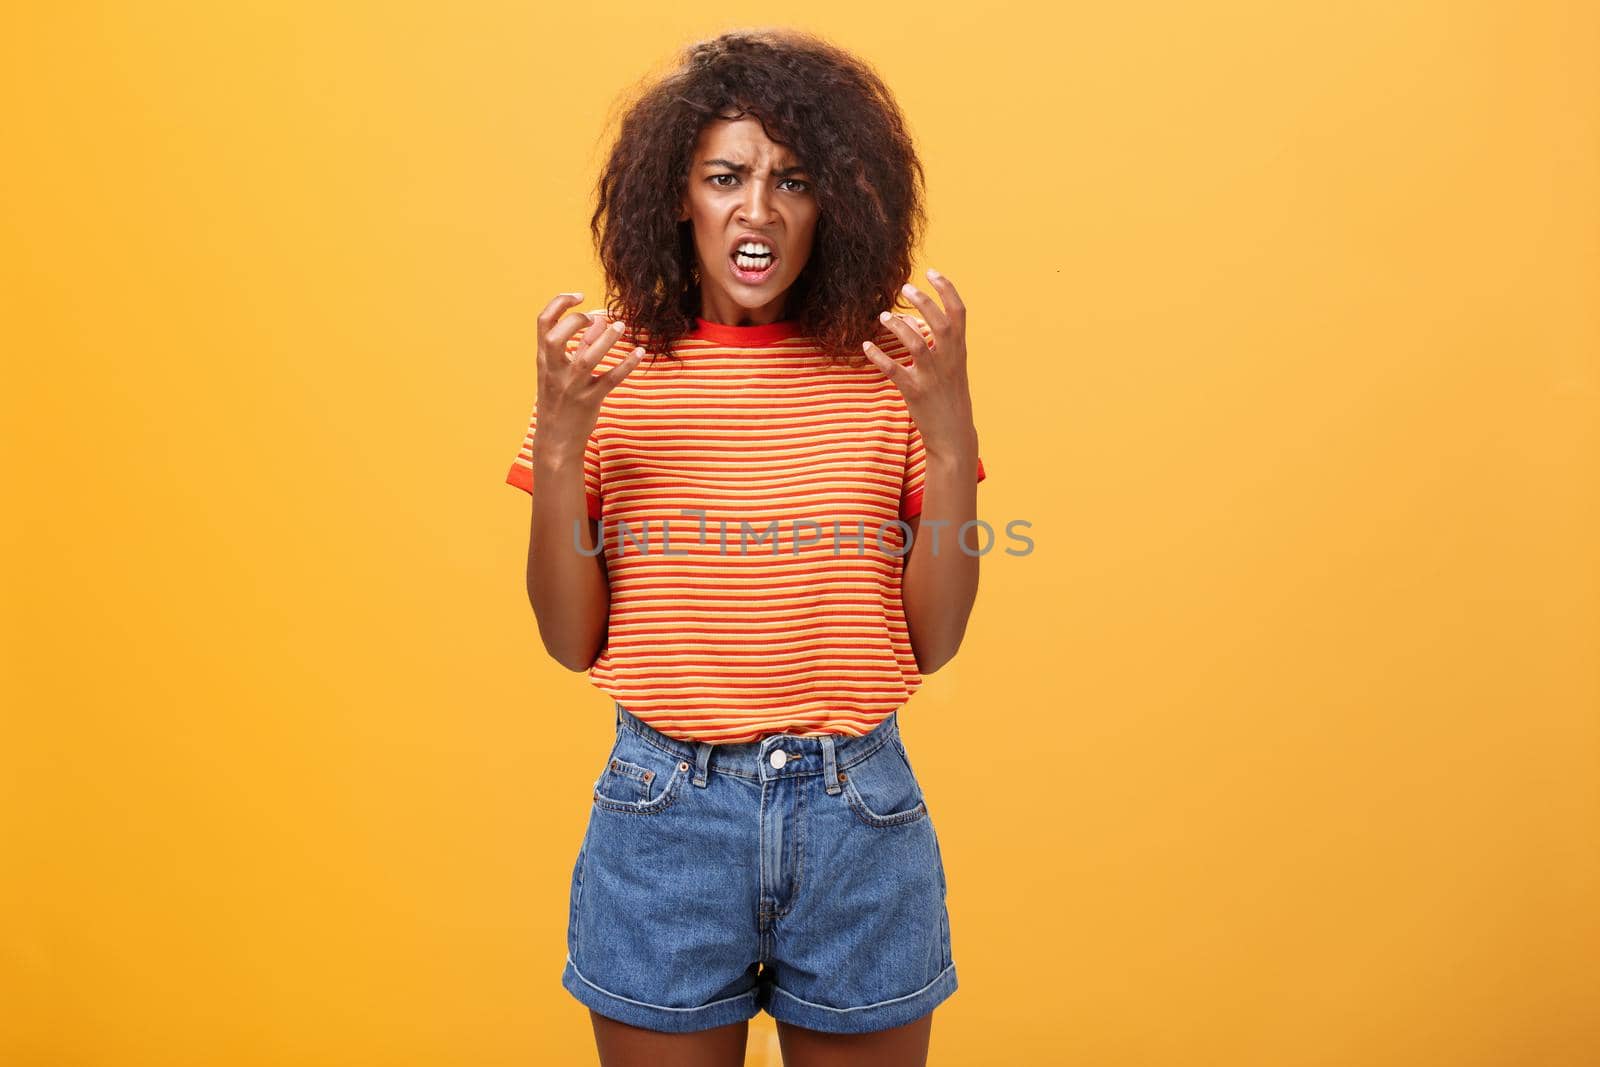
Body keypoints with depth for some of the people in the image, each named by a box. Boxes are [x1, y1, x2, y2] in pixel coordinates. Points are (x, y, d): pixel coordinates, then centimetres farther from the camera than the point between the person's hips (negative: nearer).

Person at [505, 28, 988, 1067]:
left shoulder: (888, 368, -3)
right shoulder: (613, 368, -3)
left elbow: (933, 640, -3)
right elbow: (572, 642, -2)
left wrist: (949, 429, -15)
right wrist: (559, 440, -14)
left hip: (859, 817, 1)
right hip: (665, 812, 0)